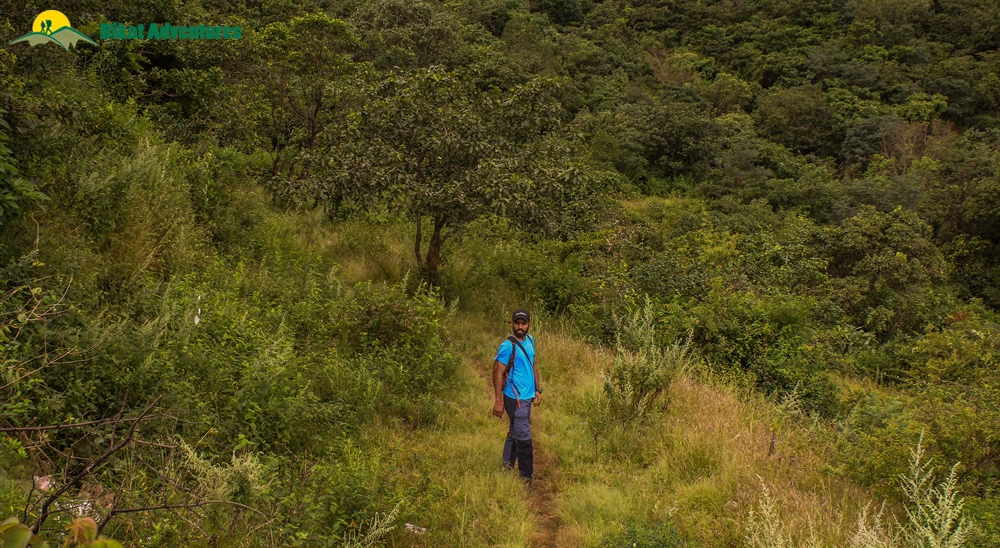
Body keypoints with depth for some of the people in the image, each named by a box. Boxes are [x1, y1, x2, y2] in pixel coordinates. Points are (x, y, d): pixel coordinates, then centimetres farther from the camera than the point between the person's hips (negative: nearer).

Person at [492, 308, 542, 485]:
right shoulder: (508, 346, -17)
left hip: (527, 397, 8)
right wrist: (498, 401, -20)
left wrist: (537, 389, 15)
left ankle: (507, 467, 32)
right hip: (515, 398, -8)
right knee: (523, 437, -4)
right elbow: (498, 374, -18)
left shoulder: (530, 340, 6)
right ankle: (526, 477, 5)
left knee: (514, 433, 19)